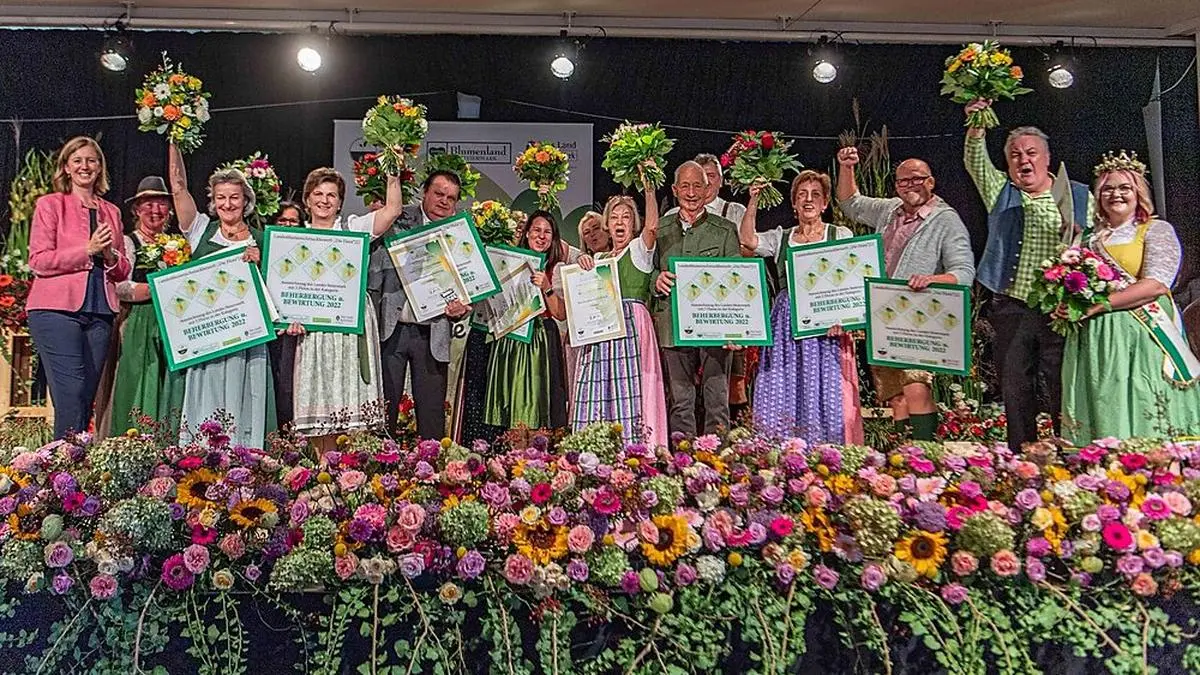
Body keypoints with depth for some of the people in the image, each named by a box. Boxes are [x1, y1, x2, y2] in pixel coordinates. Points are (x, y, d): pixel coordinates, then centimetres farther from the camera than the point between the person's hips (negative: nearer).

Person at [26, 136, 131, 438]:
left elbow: (122, 271, 20)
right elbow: (38, 261, -4)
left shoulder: (111, 211, 18)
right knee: (71, 394, -13)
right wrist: (88, 250, -11)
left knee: (88, 397, 4)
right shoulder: (49, 204, 5)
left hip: (100, 313, 4)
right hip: (57, 310, -4)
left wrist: (111, 256, -2)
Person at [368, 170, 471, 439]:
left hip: (433, 334, 2)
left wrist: (463, 305, -8)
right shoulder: (397, 220, 2)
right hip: (391, 328, -1)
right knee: (384, 405, 5)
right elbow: (375, 271, 0)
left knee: (432, 411, 6)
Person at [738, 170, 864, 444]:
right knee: (783, 395, 1)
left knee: (826, 395, -4)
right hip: (787, 325, 3)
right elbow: (747, 239, -3)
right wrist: (753, 202, -12)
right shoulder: (780, 238, 14)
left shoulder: (841, 236, 7)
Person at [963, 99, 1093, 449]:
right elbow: (975, 161, -6)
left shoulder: (1079, 196, 9)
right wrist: (976, 126, -23)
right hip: (1011, 309, 2)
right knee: (1014, 390, 6)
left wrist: (1073, 234, -15)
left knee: (1064, 388, 0)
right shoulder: (1001, 192, 12)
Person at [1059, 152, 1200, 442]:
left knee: (1145, 426, -6)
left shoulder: (1157, 230, 3)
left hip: (1140, 339, -4)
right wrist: (1066, 306, 1)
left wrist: (1096, 305, -18)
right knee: (1098, 419, 2)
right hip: (1093, 342, 4)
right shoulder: (1090, 238, 18)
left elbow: (1156, 285, -11)